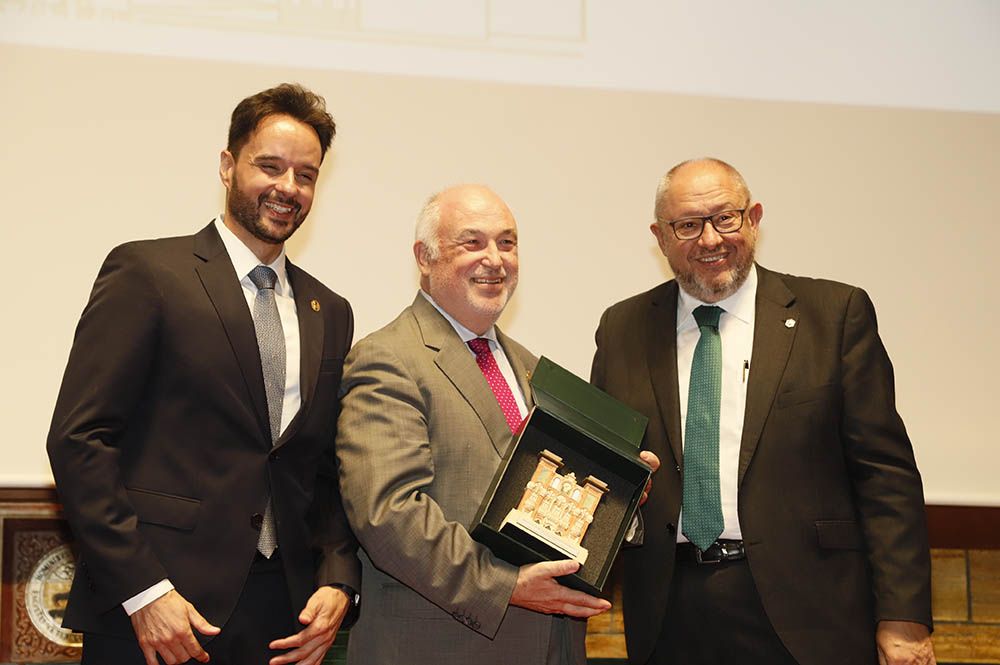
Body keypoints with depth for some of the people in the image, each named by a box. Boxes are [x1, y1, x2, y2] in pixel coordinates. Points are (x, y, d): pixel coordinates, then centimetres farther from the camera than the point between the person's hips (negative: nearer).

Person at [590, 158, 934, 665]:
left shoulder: (835, 313, 0)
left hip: (801, 617, -2)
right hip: (670, 618, 2)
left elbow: (885, 473, -3)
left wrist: (903, 617, -8)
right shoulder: (622, 330, 8)